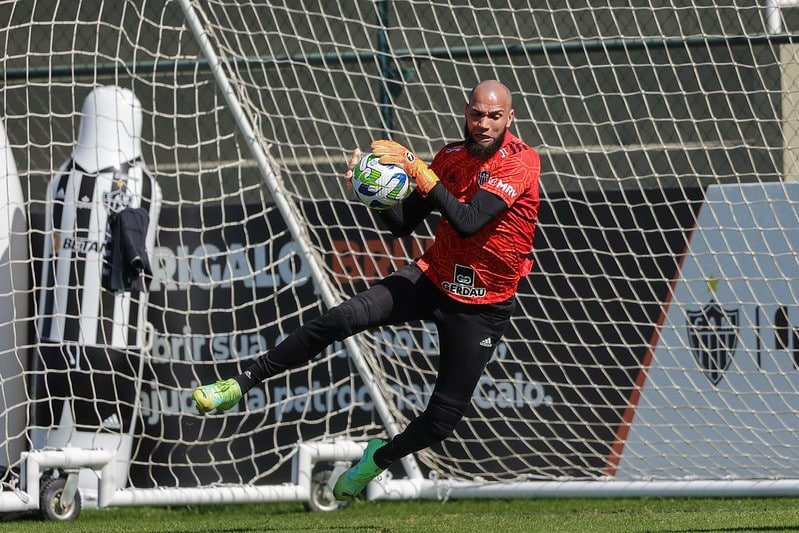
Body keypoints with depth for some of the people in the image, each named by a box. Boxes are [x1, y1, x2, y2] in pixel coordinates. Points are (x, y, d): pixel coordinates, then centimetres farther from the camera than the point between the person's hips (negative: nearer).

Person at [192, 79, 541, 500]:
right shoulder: (452, 156, 0)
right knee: (342, 319, -20)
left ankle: (381, 457, 28)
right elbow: (402, 224, 2)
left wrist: (419, 171, -35)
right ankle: (243, 382, -13)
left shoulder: (521, 162, -17)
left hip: (482, 307, -3)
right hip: (432, 277, 3)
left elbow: (468, 222, -30)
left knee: (443, 419, -3)